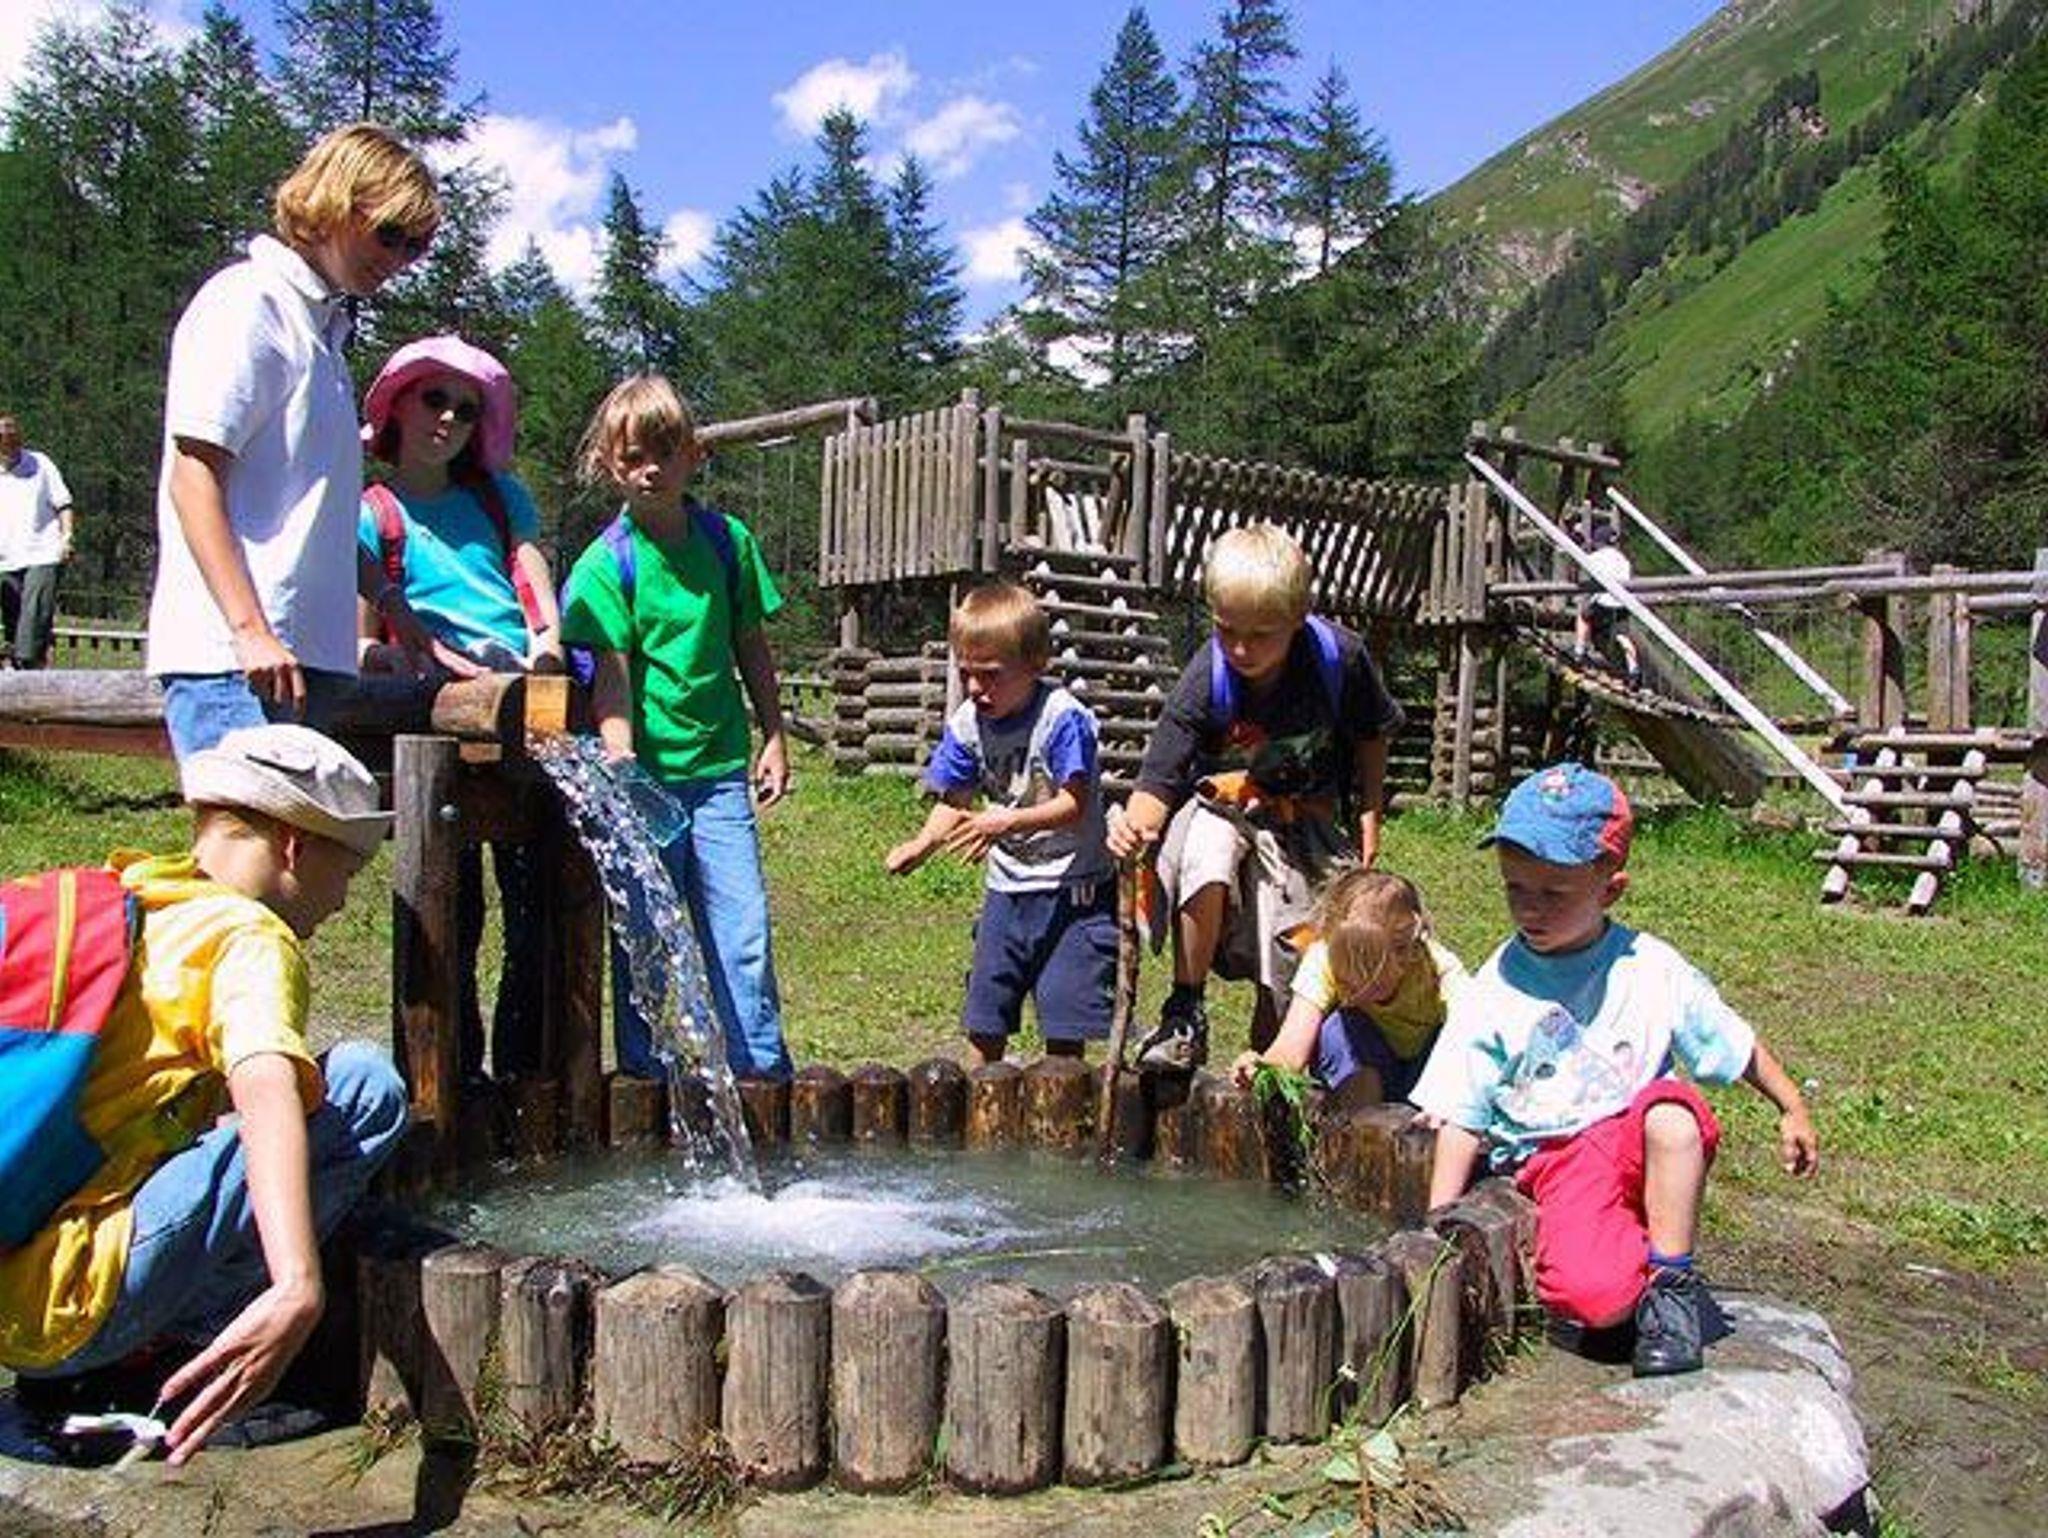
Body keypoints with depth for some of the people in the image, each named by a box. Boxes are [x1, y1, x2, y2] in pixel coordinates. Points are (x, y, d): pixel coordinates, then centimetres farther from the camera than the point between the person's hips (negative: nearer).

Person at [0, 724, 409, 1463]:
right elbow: (267, 1094, -28)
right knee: (366, 1085, -8)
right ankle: (177, 1344, -5)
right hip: (64, 1311, -9)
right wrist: (298, 1288, -41)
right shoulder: (249, 937, -8)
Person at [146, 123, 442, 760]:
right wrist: (250, 631, -20)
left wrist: (385, 596, 20)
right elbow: (192, 478, -13)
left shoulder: (322, 324, 22)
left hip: (305, 652, 9)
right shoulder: (247, 303, -4)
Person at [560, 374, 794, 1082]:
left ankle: (763, 1068, 14)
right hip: (644, 776, -3)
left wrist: (774, 738, 13)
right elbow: (610, 672, -12)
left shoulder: (728, 541, 6)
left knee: (744, 933, 2)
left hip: (718, 767, 3)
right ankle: (647, 1075, 19)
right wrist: (620, 758, -25)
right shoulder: (606, 564, -5)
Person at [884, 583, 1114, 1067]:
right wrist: (923, 844, -12)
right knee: (983, 1017, 12)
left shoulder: (1063, 718, -18)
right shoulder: (967, 723, 0)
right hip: (1006, 889, 6)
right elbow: (956, 802, 7)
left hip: (1070, 889, -6)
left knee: (1064, 1017, -3)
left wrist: (1009, 821, -35)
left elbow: (1074, 805, -21)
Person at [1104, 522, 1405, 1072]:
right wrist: (1136, 823, -46)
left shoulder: (1339, 657, -18)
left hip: (1309, 816, 2)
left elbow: (1371, 735, 2)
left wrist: (1369, 816, 0)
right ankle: (1185, 1014, -20)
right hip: (1223, 807, -2)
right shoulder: (1204, 681, -23)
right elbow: (1159, 780, -25)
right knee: (1207, 849, -35)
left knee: (1295, 947, -6)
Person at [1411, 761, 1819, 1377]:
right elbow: (1462, 1118, 0)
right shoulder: (1495, 990, -3)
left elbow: (1736, 1045, 15)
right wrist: (1439, 1231, -5)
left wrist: (1792, 1109, 17)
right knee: (1589, 1298, -29)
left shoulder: (1652, 969, -1)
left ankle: (1671, 1281, -15)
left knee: (1672, 1109, -34)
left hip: (1641, 1140, 2)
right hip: (1558, 1160, -2)